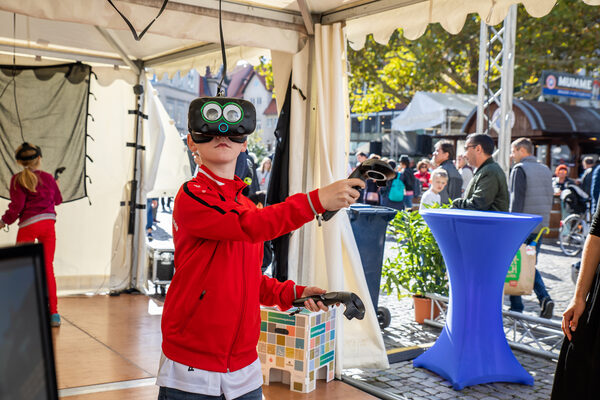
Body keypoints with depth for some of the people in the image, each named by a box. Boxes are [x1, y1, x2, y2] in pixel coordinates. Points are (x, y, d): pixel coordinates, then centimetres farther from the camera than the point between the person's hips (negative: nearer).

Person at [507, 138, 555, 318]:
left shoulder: (520, 169, -9)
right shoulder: (545, 170, 13)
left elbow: (516, 200, -15)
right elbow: (549, 198, 15)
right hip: (540, 226, 7)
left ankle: (516, 308, 7)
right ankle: (545, 299, -5)